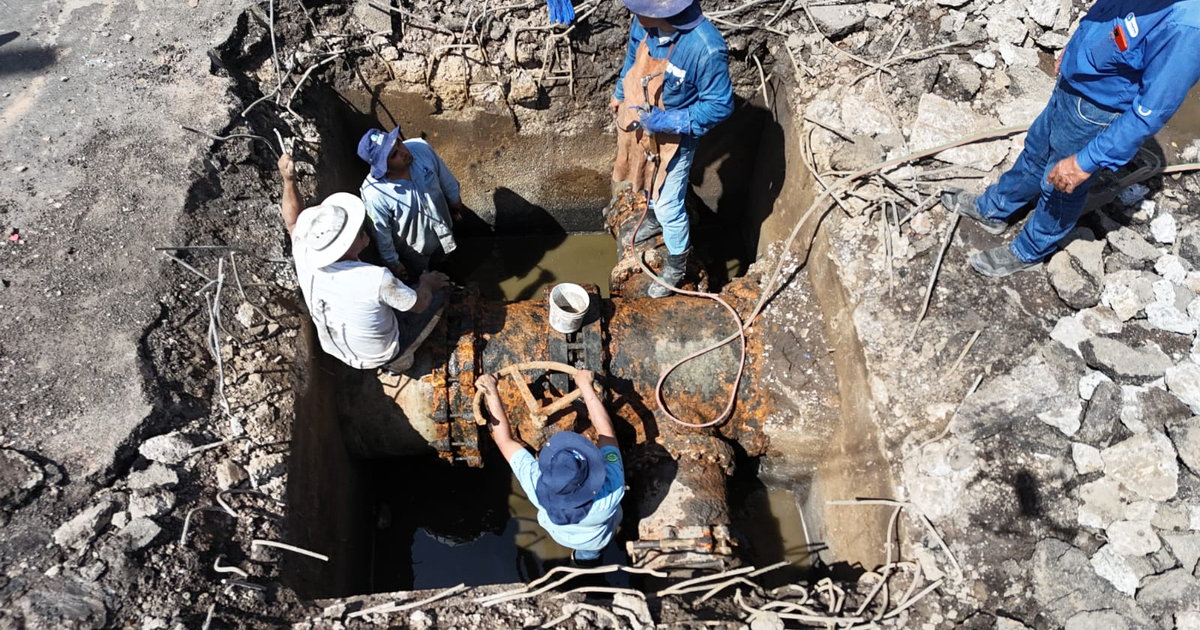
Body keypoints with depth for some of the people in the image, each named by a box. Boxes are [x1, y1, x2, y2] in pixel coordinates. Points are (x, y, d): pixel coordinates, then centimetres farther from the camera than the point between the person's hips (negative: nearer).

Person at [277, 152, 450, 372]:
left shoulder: (305, 259, -26)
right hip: (379, 356, -5)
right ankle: (399, 360, 22)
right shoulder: (376, 278, -41)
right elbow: (419, 304, -21)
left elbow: (293, 222, -2)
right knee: (437, 297, 10)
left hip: (336, 350, 5)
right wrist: (427, 284, -1)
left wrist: (289, 179, -10)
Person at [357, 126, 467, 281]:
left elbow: (445, 177, -8)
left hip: (442, 231, 4)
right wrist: (393, 263, -8)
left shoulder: (421, 148, -30)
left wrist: (455, 200, 9)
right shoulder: (374, 193, -41)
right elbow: (382, 234, -23)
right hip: (413, 250, -4)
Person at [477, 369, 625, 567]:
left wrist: (492, 393, -23)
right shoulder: (612, 487, -48)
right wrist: (585, 385, -26)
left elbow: (505, 440, -31)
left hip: (560, 534, 1)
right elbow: (606, 429, -34)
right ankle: (588, 553, 57)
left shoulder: (538, 485, -45)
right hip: (598, 539, -1)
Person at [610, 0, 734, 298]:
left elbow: (720, 105, -25)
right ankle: (655, 217, 62)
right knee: (649, 184, 30)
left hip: (671, 139, -6)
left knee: (669, 207, 7)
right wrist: (619, 94, 18)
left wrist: (668, 122, -30)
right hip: (637, 124, 6)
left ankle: (677, 262, 34)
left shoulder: (706, 47, -36)